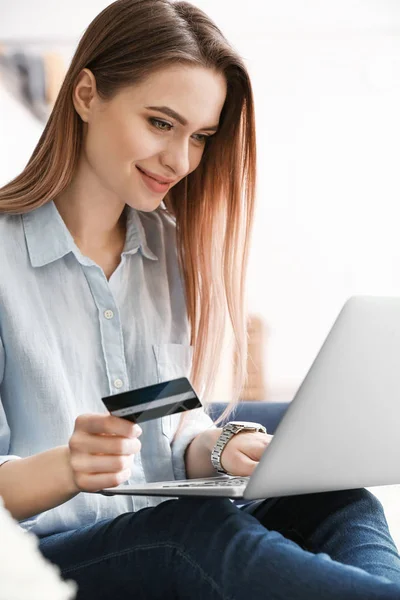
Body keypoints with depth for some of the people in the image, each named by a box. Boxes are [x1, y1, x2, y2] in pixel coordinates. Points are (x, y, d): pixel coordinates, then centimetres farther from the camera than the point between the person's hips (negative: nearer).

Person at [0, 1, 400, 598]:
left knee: (338, 502, -25)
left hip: (172, 547, 5)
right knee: (197, 529, -36)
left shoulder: (172, 247, 13)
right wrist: (67, 467, -31)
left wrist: (217, 450, -9)